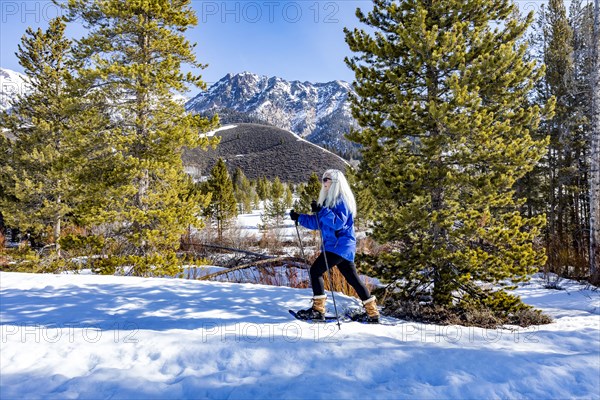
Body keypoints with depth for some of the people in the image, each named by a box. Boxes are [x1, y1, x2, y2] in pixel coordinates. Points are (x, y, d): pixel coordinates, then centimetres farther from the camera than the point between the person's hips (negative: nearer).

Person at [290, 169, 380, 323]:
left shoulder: (341, 200, -11)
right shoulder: (329, 200, 18)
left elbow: (338, 222, -24)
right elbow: (316, 222, 18)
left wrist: (322, 211, -29)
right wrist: (299, 217, 10)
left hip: (340, 245, -10)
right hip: (338, 245, 10)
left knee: (316, 270, -11)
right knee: (352, 278, 12)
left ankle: (318, 310, -7)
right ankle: (372, 313, 20)